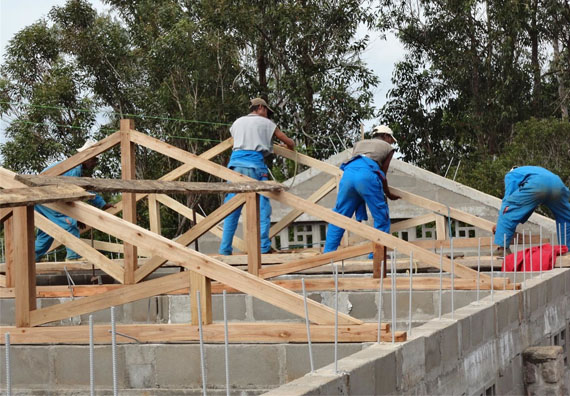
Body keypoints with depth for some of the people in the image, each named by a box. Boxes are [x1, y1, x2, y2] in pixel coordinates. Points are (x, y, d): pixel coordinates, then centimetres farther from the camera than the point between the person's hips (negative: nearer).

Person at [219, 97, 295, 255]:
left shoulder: (237, 122, 24)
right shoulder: (265, 123, 14)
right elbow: (289, 142, 17)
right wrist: (291, 147, 40)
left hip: (235, 162, 4)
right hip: (254, 164, -4)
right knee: (262, 206, -2)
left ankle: (225, 249, 1)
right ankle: (263, 246, -10)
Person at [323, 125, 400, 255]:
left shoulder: (359, 143, 38)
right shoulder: (388, 148, 27)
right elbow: (382, 175, 24)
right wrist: (388, 194, 39)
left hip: (348, 173, 4)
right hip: (367, 174, -4)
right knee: (381, 218, 7)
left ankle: (328, 253, 7)